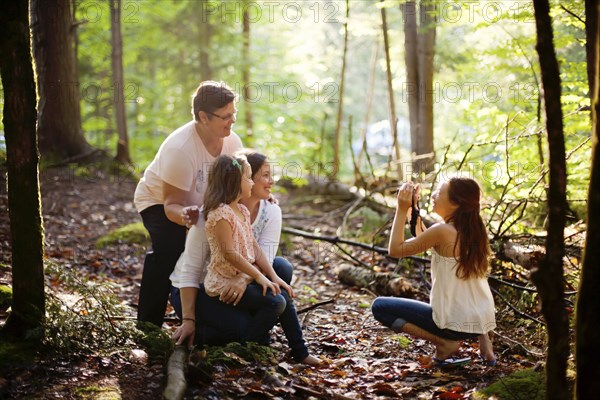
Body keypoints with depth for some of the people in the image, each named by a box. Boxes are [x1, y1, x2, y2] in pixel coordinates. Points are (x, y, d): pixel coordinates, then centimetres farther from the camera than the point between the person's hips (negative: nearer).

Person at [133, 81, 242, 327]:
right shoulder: (180, 149, -36)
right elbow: (171, 204, -34)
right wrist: (184, 215, -56)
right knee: (168, 248, -30)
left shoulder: (232, 142, -16)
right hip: (158, 199, -6)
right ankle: (147, 325, -21)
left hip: (200, 203, 6)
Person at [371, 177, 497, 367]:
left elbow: (396, 249, -8)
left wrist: (402, 209, -7)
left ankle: (443, 343, -3)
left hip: (456, 323, -7)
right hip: (483, 320, 7)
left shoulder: (442, 231, -18)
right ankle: (482, 339, 20)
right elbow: (423, 240, 19)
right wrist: (413, 209, 12)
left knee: (379, 306, 3)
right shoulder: (474, 230, 5)